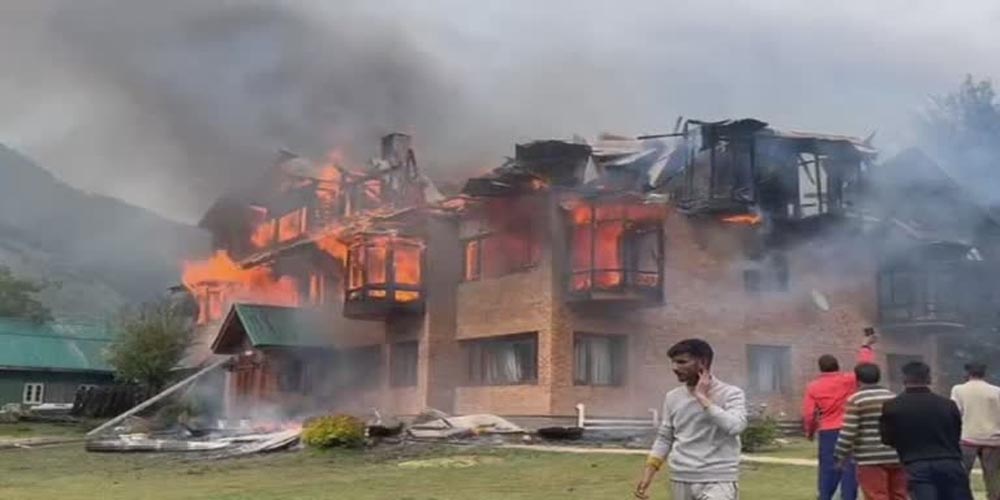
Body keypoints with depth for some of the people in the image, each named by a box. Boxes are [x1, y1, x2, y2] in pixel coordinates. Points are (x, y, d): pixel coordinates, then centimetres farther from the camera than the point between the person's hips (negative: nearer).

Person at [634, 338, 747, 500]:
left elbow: (735, 426, -23)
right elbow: (664, 439, 16)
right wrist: (647, 474, 8)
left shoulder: (730, 393, -5)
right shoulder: (672, 397, 10)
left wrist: (703, 398, -15)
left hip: (718, 480, -5)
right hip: (680, 480, 5)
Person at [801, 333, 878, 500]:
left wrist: (810, 432, 14)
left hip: (827, 433, 2)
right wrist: (866, 346, 23)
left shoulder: (813, 387, 0)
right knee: (849, 470, 1)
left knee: (828, 469, 8)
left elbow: (808, 414, -3)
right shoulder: (848, 380, -3)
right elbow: (866, 365, 8)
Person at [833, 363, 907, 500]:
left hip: (871, 459, -5)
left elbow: (848, 432, -10)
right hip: (896, 457, 6)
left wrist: (841, 456, -1)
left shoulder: (855, 400, -5)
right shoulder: (894, 398, 12)